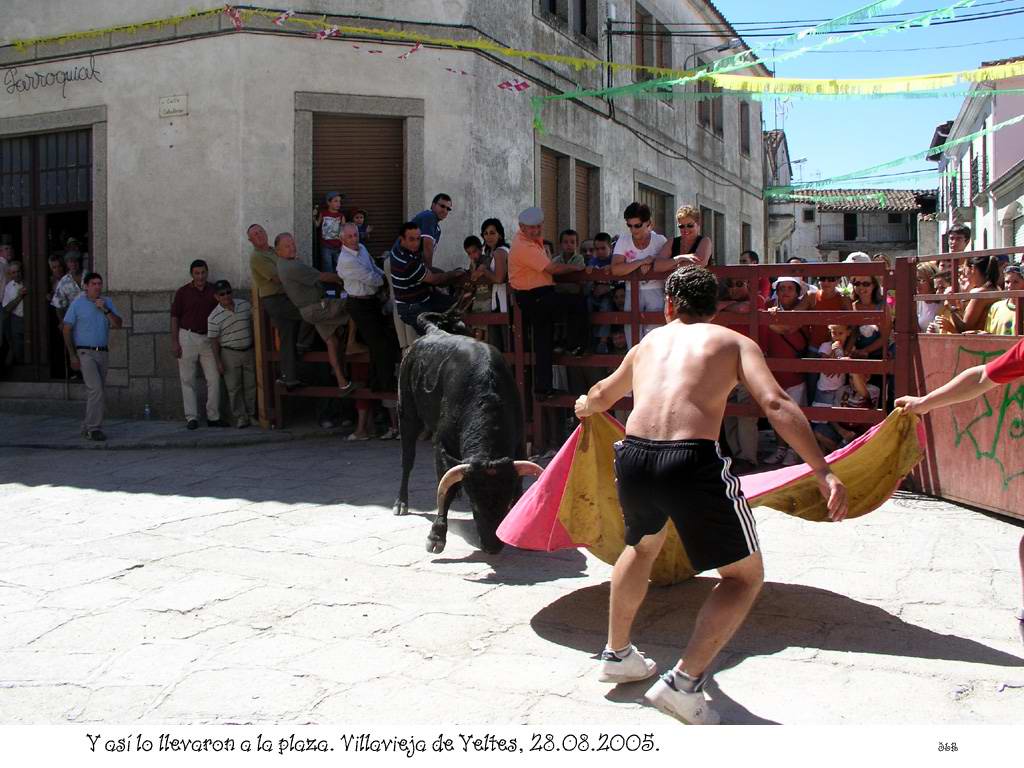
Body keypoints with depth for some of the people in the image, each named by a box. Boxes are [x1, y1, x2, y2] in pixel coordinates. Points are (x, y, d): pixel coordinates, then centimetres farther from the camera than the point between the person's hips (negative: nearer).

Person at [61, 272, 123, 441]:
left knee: (94, 391, 10)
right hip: (85, 352, -5)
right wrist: (72, 356, -7)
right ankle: (94, 428, -13)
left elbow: (118, 324, 1)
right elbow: (67, 330, -2)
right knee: (96, 389, -16)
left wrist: (105, 310, -12)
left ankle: (87, 427, 20)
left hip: (102, 352, 5)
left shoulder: (107, 302, 10)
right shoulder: (77, 303, -2)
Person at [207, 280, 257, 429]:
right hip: (230, 354, -3)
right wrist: (218, 362, -10)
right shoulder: (214, 317, -11)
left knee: (250, 385, 9)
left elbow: (254, 324, 12)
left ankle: (251, 414, 21)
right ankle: (240, 416, 10)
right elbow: (214, 341, -7)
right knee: (234, 387, 1)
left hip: (249, 351, 3)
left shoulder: (245, 305, -1)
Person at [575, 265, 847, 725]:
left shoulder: (649, 343, 26)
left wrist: (584, 407, 67)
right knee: (746, 575, 15)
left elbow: (602, 395, 44)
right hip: (693, 462, -5)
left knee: (642, 545, 35)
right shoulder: (734, 343, 14)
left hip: (633, 458, 5)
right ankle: (684, 682, 3)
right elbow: (775, 404, -4)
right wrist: (823, 472, -7)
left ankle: (617, 654, 46)